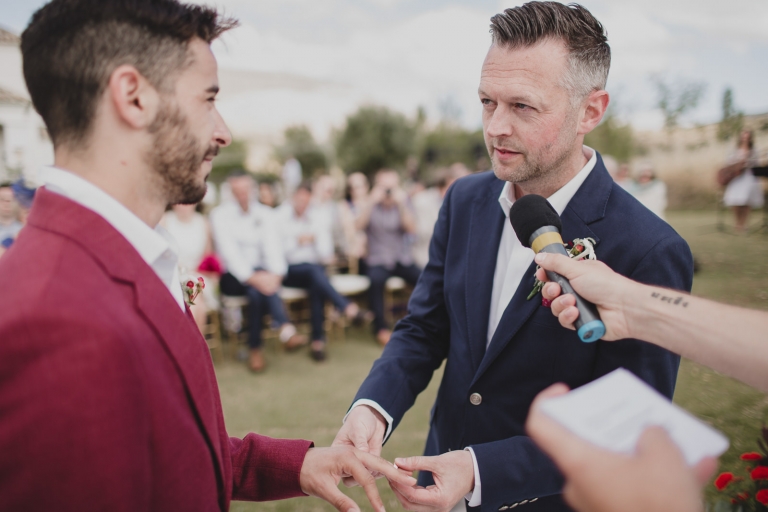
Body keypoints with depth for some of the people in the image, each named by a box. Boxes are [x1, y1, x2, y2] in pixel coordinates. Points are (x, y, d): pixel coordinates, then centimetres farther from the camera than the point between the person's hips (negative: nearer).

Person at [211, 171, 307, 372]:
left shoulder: (265, 214, 7)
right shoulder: (220, 214, -3)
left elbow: (273, 246, -4)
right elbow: (229, 251, -15)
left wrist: (276, 274, -25)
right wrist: (252, 277, -28)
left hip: (260, 273, 2)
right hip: (232, 276, -2)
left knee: (260, 288, -34)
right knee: (257, 286, -35)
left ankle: (256, 348, -34)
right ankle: (286, 329, -36)